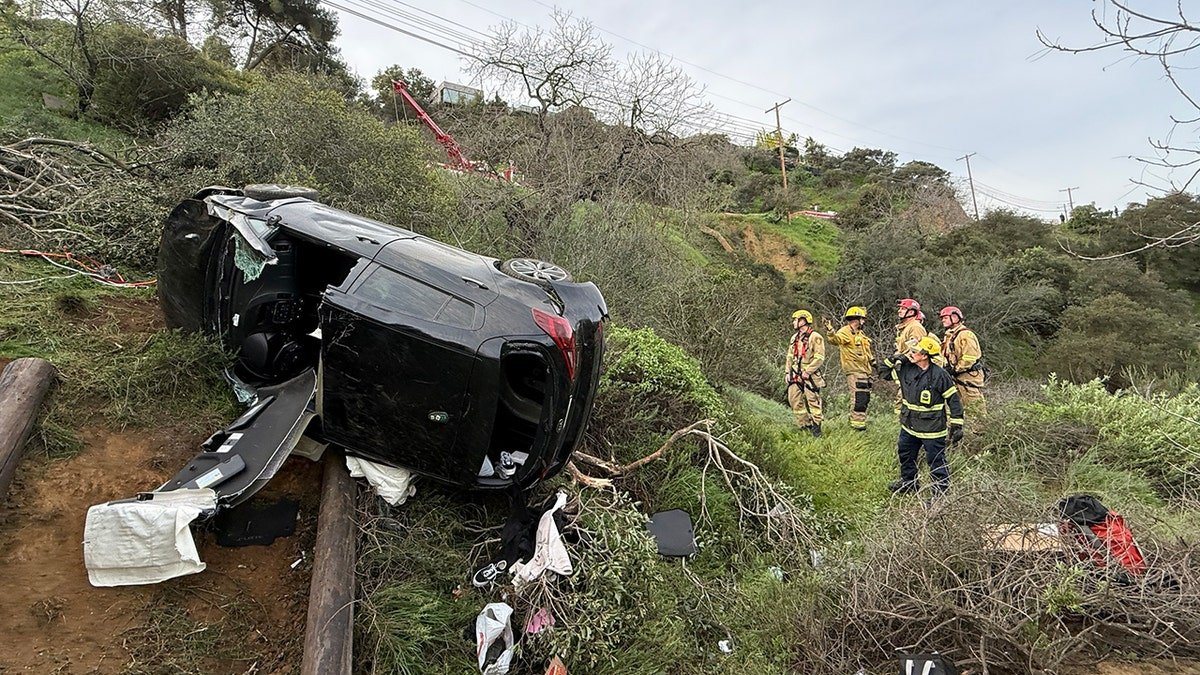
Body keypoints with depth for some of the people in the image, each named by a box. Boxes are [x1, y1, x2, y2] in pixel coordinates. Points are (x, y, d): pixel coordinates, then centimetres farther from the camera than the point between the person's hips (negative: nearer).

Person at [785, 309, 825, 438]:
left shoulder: (815, 337, -9)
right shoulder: (794, 338, 16)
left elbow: (819, 358, -14)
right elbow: (790, 356, 21)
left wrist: (807, 371, -18)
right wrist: (788, 372, 13)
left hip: (810, 376, -7)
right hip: (795, 376, 8)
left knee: (813, 402, -4)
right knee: (794, 401, 5)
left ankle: (816, 427, 7)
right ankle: (805, 426, 16)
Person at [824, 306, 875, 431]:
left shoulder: (860, 333, 21)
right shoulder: (846, 331, -10)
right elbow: (836, 339, -33)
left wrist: (873, 362, 31)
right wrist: (831, 331, -53)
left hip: (864, 371, 10)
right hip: (854, 371, -10)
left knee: (865, 398, 14)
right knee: (859, 398, -12)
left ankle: (858, 421, 24)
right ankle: (857, 425, -7)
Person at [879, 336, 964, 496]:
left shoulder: (940, 375, -19)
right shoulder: (906, 368, -3)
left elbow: (954, 400, -12)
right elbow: (883, 373, 12)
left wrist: (956, 425, -11)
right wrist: (893, 359, -6)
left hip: (932, 428, -7)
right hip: (909, 425, 7)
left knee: (936, 462, 2)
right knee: (905, 454, 23)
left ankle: (942, 491, 17)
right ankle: (909, 482, 43)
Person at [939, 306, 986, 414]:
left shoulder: (965, 334, -16)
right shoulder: (949, 335, 16)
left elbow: (969, 358, -23)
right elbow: (945, 355, 23)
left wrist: (954, 370, -18)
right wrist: (946, 368, 7)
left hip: (969, 377, -10)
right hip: (957, 377, 10)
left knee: (977, 409, -5)